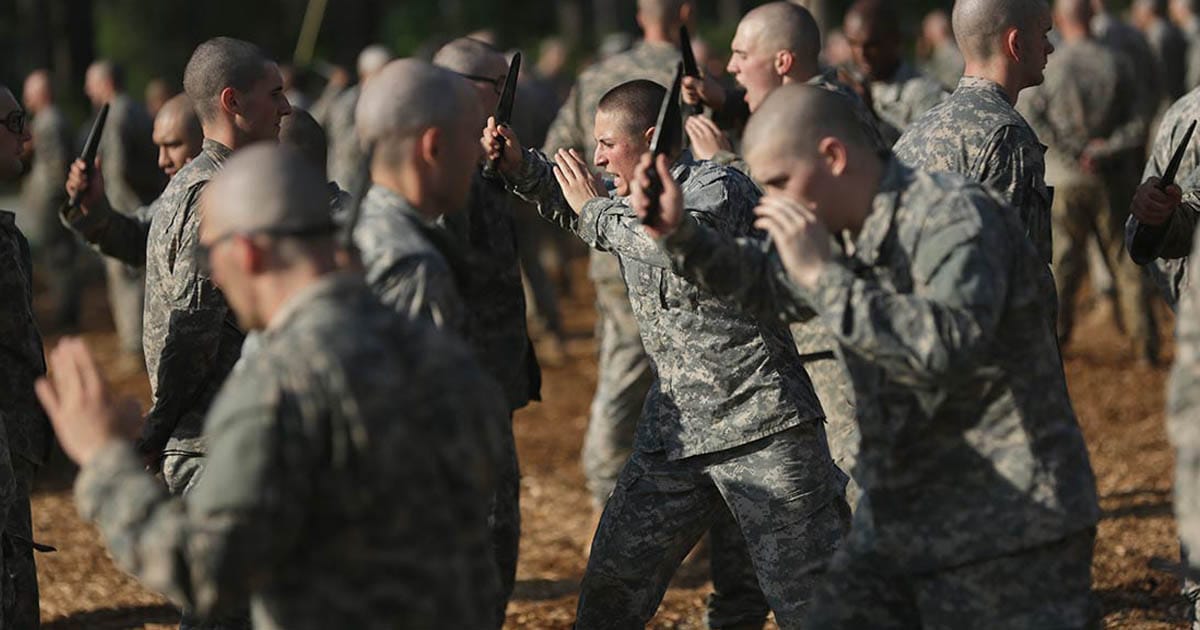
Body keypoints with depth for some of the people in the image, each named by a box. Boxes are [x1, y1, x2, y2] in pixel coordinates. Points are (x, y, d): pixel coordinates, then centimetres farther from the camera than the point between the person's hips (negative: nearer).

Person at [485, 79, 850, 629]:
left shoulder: (719, 189, -11)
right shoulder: (629, 208, 13)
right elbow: (575, 213, 32)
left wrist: (597, 209, -17)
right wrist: (520, 166, 11)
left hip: (760, 424, -7)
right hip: (673, 433, 8)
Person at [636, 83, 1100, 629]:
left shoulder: (954, 217, -18)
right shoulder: (853, 234, 8)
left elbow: (950, 346, -34)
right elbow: (767, 285, 26)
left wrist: (823, 275, -29)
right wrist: (677, 234, 10)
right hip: (898, 524, 9)